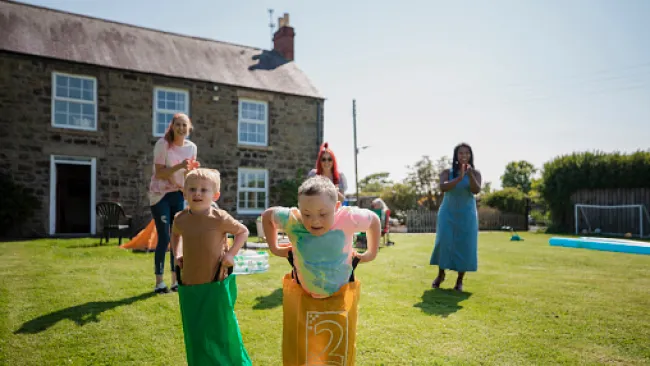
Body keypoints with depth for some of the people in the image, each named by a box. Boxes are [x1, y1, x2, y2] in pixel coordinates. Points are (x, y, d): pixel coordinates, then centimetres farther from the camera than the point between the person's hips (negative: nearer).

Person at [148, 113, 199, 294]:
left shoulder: (192, 147, 1)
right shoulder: (162, 144, -13)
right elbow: (159, 173, -17)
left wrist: (191, 169, -12)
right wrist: (179, 166, -29)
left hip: (179, 194, 5)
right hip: (160, 195, -5)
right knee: (164, 238, -7)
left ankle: (175, 280, 15)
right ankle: (159, 282, 5)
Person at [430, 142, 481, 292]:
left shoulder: (475, 173, -4)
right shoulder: (447, 172, -5)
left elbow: (476, 190, -19)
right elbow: (442, 187, -21)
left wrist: (470, 175, -35)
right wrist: (459, 178, -32)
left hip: (467, 215, 0)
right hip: (448, 213, 0)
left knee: (465, 245, -1)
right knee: (444, 242, -8)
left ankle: (460, 280, 10)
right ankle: (440, 274, 13)